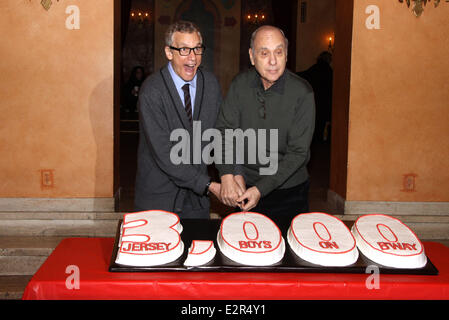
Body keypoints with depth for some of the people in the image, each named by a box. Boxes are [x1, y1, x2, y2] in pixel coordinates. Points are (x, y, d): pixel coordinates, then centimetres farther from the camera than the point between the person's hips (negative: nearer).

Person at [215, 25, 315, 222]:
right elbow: (225, 130, -5)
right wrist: (228, 175, -20)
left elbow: (297, 152, -16)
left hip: (288, 193, -3)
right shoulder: (240, 84, -5)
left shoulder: (302, 93, -16)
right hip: (244, 190, 3)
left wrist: (261, 189, -21)